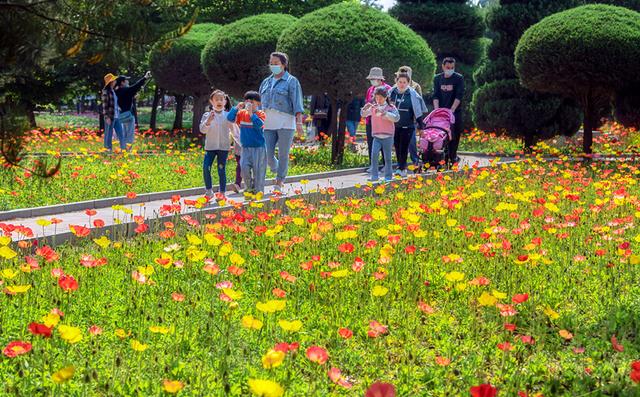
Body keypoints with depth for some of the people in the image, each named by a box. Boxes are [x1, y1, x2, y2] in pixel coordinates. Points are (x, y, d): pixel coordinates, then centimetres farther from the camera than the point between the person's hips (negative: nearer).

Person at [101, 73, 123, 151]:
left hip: (116, 116, 8)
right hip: (110, 116, -8)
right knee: (109, 134, -2)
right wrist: (107, 117, -18)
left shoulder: (113, 91, 15)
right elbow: (104, 105, -13)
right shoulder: (106, 91, -8)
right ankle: (108, 150, 3)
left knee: (120, 133, 8)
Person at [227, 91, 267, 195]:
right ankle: (249, 187, 11)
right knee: (244, 167, -10)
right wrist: (236, 108, -13)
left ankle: (258, 190, 10)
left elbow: (259, 125, -23)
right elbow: (230, 118, -2)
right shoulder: (242, 113, 6)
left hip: (258, 148, -3)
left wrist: (251, 113, -26)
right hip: (246, 148, 3)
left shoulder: (261, 114, -6)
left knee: (258, 170, 0)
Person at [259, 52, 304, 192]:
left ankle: (280, 182, 6)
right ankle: (277, 171, 24)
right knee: (267, 154, -3)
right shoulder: (266, 82, 17)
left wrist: (299, 122, -15)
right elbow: (260, 103, 22)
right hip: (268, 124, 5)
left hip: (286, 123, -4)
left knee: (283, 154, -2)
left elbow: (297, 103, -6)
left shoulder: (291, 81, 1)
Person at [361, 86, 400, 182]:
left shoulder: (391, 107, -2)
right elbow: (363, 114, 6)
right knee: (374, 155, -12)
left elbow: (396, 118, -14)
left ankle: (388, 176, 14)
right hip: (376, 136, 2)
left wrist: (385, 113, -23)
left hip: (387, 137, -2)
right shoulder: (373, 107, 8)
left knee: (387, 157, 5)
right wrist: (366, 108, -14)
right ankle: (374, 176, -8)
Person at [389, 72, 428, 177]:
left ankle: (401, 168, -5)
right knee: (397, 147, 7)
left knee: (404, 147, -7)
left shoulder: (412, 94, -5)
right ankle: (402, 167, 18)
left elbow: (418, 111, -2)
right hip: (394, 125, 4)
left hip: (407, 126, -4)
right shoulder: (392, 93, 3)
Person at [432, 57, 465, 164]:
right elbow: (435, 95, 3)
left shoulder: (459, 78, -2)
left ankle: (453, 156, 6)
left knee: (455, 134, -2)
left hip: (455, 111, -2)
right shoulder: (437, 78, 7)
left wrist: (452, 110, -18)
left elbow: (459, 96, -9)